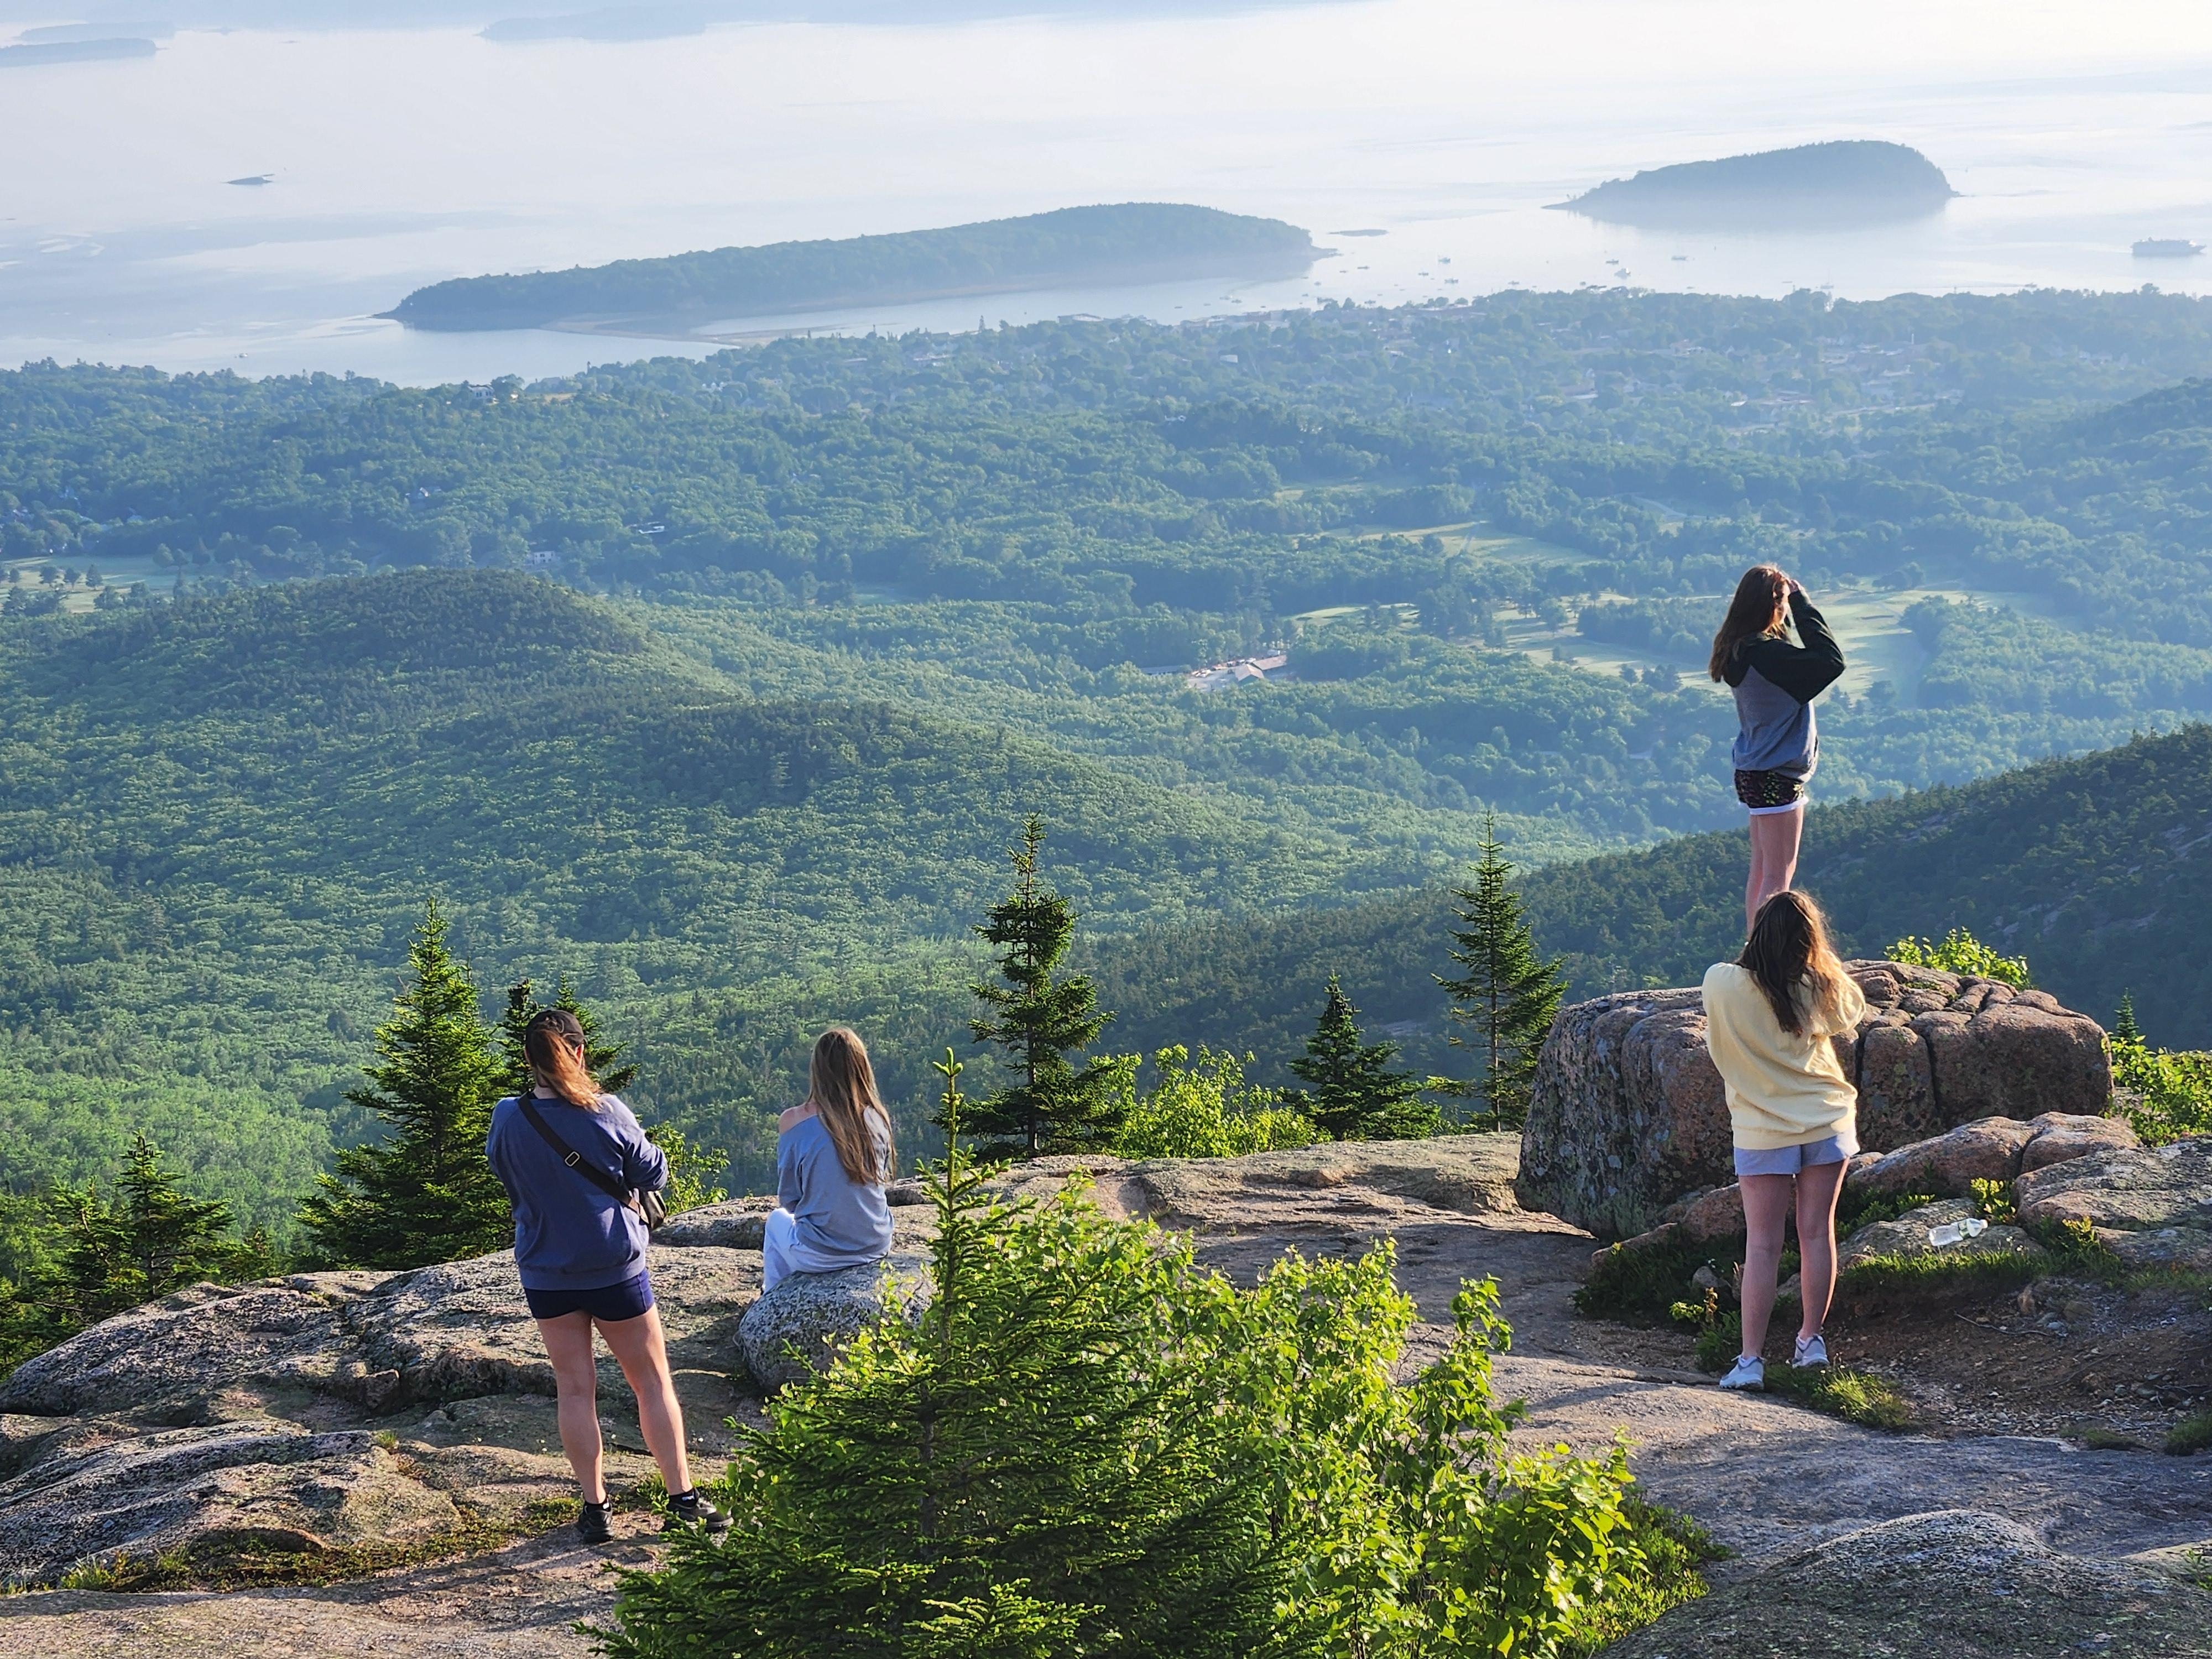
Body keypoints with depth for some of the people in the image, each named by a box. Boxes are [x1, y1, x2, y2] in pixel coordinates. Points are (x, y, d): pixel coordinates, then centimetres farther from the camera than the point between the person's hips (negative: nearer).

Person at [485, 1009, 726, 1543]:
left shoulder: (508, 1119, -11)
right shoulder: (607, 1113, -15)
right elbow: (654, 1174, -3)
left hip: (546, 1274, 2)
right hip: (616, 1268, -2)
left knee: (575, 1389, 9)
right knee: (653, 1382, 9)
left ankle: (595, 1508, 9)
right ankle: (683, 1499, 10)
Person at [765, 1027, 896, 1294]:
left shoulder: (795, 1120, -14)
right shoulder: (877, 1118, -5)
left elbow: (788, 1199, -6)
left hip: (819, 1257, -3)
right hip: (877, 1248, 4)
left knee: (777, 1220, 32)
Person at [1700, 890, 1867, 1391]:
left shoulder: (1722, 983, -16)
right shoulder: (1821, 989, -10)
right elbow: (1853, 1011, 12)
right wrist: (1816, 961, 11)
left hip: (1762, 1132, -2)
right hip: (1827, 1123, 2)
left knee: (1762, 1245, 1)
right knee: (1817, 1233, 12)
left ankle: (1751, 1359, -1)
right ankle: (1811, 1340, 22)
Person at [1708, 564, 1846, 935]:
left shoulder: (1740, 648, 4)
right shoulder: (1765, 652, -24)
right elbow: (1832, 660, -25)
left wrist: (1796, 605, 5)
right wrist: (1803, 605, -17)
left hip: (1755, 770, 10)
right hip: (1776, 776, -10)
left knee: (1761, 871, 17)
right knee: (1777, 877, -4)